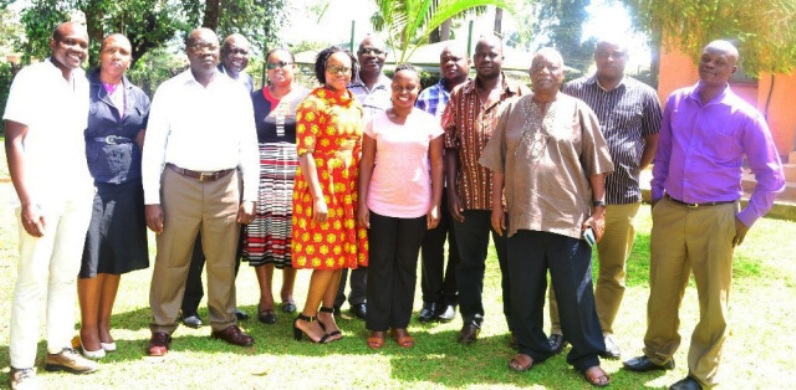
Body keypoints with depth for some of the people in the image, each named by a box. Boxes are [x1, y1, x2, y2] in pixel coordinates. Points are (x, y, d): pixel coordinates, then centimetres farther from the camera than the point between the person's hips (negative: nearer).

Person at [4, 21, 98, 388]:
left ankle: (59, 349, 23)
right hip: (42, 192, -6)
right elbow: (14, 141, -10)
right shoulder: (31, 77, -6)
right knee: (32, 279, -2)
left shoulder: (81, 81, 12)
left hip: (78, 192, 6)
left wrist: (87, 180, 9)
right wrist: (27, 201, -16)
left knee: (67, 274, 12)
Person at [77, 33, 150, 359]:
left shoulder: (139, 97, 13)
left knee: (117, 258, 8)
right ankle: (88, 327, 15)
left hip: (127, 187, 4)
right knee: (90, 258, 0)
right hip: (92, 184, -3)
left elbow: (147, 141, 15)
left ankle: (104, 323, 22)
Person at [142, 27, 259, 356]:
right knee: (171, 262, 6)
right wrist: (151, 199, -5)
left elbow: (248, 147, 7)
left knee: (223, 262, 11)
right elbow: (153, 147, 0)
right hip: (179, 185, -1)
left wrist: (249, 196, 2)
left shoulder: (237, 93, 6)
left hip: (225, 186, 2)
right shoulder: (169, 91, 1)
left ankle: (224, 323, 27)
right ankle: (162, 328, 20)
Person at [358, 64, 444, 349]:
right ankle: (378, 325, 18)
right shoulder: (376, 122, 0)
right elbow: (366, 164, 0)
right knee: (380, 265, 7)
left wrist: (435, 205, -3)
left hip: (416, 207, 1)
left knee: (407, 266, 10)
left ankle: (400, 324, 22)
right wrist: (362, 203, -4)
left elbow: (437, 165, 2)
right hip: (380, 205, 0)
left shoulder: (429, 123, 0)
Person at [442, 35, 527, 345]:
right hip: (469, 194, 1)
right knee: (469, 262, 11)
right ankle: (471, 319, 26)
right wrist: (452, 191, -4)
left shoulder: (519, 95, 1)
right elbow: (450, 145, 3)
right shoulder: (459, 95, 5)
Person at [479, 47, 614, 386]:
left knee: (575, 293, 4)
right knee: (524, 290, 11)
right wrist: (497, 204, 5)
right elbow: (499, 162, 9)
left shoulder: (578, 111, 1)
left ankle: (586, 356, 18)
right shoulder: (514, 110, 7)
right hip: (523, 215, 2)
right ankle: (531, 347, 29)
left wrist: (599, 208, -3)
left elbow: (595, 164, 1)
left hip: (569, 216, -2)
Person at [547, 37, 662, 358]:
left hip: (623, 197, 1)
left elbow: (654, 141, 12)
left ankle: (603, 330, 25)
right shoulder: (573, 90, 5)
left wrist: (633, 170, 4)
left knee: (613, 271, 11)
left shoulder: (644, 95, 5)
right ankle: (559, 329, 18)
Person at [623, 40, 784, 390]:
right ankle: (658, 353, 34)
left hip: (715, 217, -3)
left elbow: (771, 176, -1)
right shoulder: (675, 102, 4)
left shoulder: (744, 116, -7)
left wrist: (746, 219, -4)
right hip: (669, 211, 4)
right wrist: (656, 196, 11)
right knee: (662, 291, 14)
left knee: (713, 299, 7)